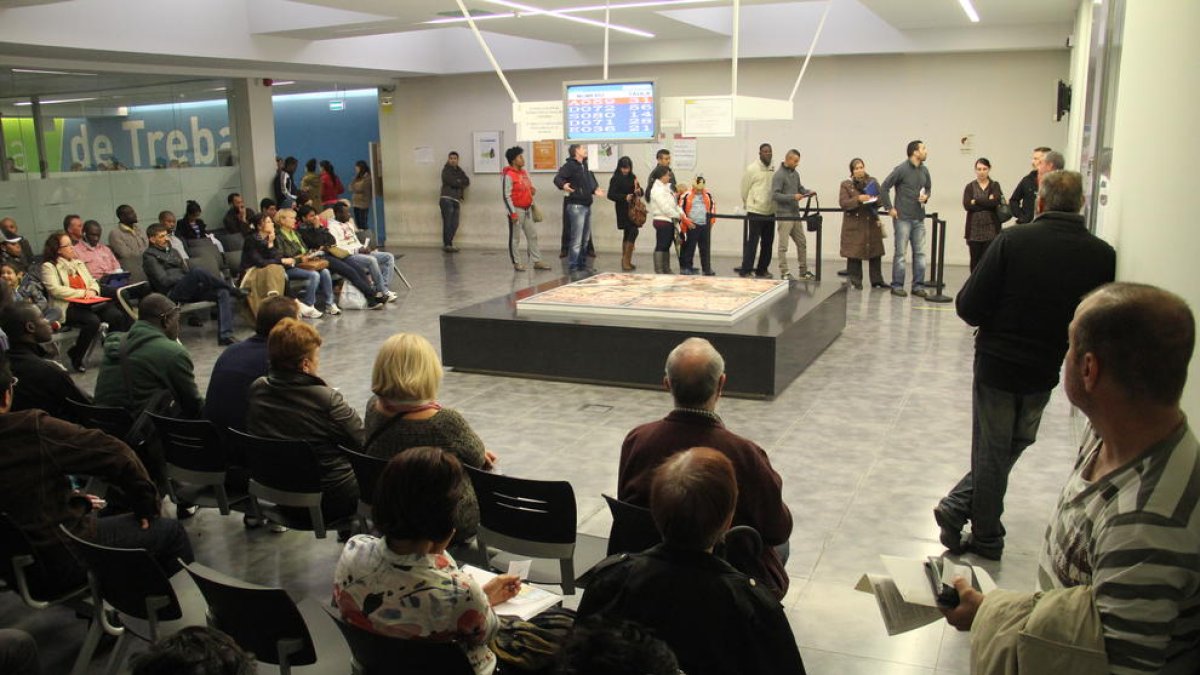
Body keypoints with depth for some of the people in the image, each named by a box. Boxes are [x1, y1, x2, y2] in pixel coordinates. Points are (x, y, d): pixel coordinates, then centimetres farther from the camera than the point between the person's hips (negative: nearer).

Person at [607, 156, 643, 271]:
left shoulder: (632, 178, 11)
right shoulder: (615, 179, -6)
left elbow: (641, 192, 14)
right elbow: (610, 195, -13)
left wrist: (639, 191, -9)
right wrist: (625, 197, -24)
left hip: (633, 209, 7)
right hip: (623, 210, -7)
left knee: (628, 234, 11)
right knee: (633, 232, -16)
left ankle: (626, 261, 18)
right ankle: (626, 260, -13)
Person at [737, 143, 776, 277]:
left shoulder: (773, 169, 7)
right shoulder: (752, 169, -7)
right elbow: (744, 189, -1)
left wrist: (774, 205, 13)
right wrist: (748, 204, 7)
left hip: (770, 212, 6)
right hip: (755, 212, -6)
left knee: (768, 242, 10)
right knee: (751, 241, -5)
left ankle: (762, 269, 21)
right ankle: (745, 270, -1)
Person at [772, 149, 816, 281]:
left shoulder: (795, 173, 12)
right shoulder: (779, 175, -12)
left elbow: (800, 188, 22)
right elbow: (774, 195, -18)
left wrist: (808, 192, 1)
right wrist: (793, 197, -22)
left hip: (795, 214, 8)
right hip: (784, 215, -8)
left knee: (802, 243, 12)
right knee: (783, 245, -2)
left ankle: (803, 271, 21)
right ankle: (784, 272, 3)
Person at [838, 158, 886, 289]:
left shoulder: (872, 182, 10)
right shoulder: (846, 184, 0)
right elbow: (843, 203, -10)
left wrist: (875, 200, -12)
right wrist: (858, 199, -24)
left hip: (872, 223, 3)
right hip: (854, 224, -3)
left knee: (875, 252, 4)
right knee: (854, 254, -2)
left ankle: (877, 280, 13)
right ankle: (855, 281, 7)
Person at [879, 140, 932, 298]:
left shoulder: (924, 170, 8)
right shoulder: (901, 169, -9)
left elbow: (928, 187, 24)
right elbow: (884, 187, -8)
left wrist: (926, 197, 1)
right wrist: (889, 208, -9)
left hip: (919, 218, 6)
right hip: (903, 218, -6)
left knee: (920, 253, 7)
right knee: (901, 253, -1)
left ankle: (918, 286, 15)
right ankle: (897, 286, 7)